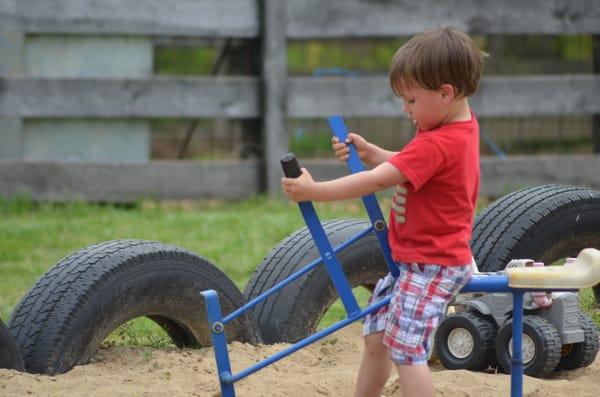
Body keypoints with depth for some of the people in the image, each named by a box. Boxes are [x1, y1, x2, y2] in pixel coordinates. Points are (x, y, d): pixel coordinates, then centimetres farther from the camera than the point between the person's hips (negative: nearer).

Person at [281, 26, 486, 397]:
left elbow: (377, 182, -28)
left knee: (406, 348, -15)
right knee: (377, 336, 18)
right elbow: (405, 167, 18)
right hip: (416, 259, 11)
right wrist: (370, 153, 0)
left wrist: (313, 191, -26)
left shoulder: (438, 144, -25)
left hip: (432, 265, -11)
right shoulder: (461, 124, 6)